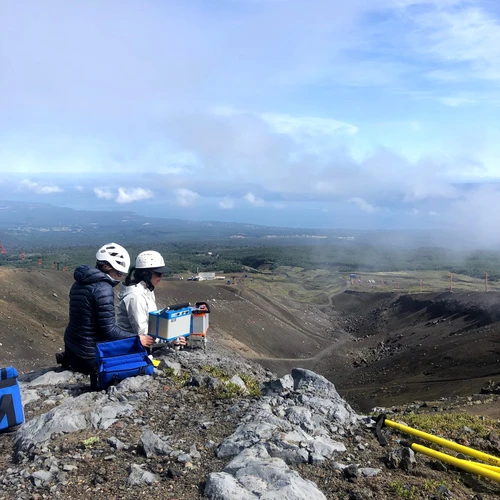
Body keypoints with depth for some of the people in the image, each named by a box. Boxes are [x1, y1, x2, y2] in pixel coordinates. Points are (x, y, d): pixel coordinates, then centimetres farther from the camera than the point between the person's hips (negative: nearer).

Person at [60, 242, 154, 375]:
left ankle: (69, 359, 14)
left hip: (71, 348, 9)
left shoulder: (79, 283, 9)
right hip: (90, 358, -9)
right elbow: (109, 330, -21)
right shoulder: (103, 288, -19)